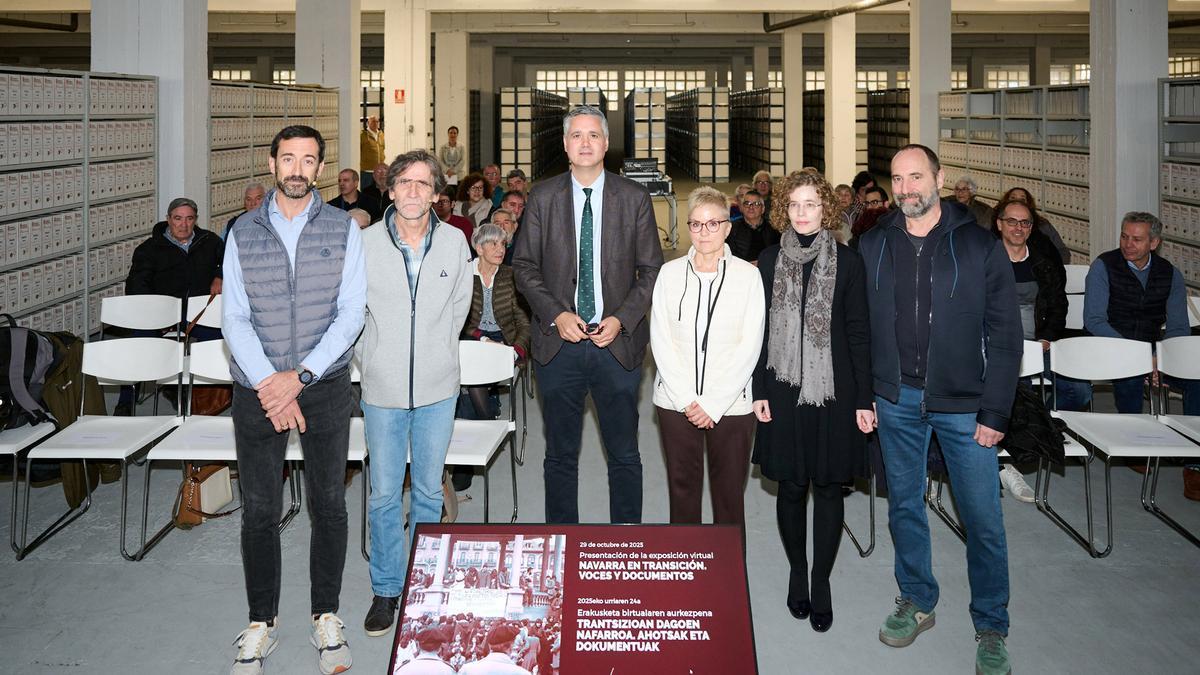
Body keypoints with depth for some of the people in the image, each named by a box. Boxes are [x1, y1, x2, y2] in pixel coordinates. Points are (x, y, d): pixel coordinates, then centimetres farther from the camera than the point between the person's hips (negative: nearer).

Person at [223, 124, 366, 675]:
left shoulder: (343, 229, 1)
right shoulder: (243, 232, 4)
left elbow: (350, 313, -5)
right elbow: (234, 318, -2)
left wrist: (300, 376, -15)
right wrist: (269, 384, -14)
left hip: (325, 386, 0)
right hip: (256, 389, 1)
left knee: (328, 503, 6)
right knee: (259, 509, 5)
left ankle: (326, 617, 21)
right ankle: (261, 622, 20)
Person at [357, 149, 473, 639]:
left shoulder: (454, 241, -2)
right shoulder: (364, 243, -7)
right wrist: (370, 359, 4)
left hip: (437, 387, 1)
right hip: (383, 387, -1)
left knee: (429, 490, 12)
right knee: (384, 493, 5)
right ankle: (386, 589, 20)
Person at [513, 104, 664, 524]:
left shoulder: (634, 198, 2)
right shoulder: (543, 199, 3)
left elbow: (652, 270, 3)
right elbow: (524, 266, 4)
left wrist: (621, 320, -10)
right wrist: (556, 315, -10)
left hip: (617, 343, 0)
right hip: (559, 343, 1)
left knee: (624, 456, 7)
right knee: (560, 456, 10)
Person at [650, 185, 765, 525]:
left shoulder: (747, 275, 0)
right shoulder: (670, 273, 5)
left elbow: (749, 346, -4)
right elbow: (660, 341, 2)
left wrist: (713, 404, -10)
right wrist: (686, 399, -8)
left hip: (730, 404, -1)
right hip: (676, 402, 2)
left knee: (729, 493, 2)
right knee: (682, 487, 6)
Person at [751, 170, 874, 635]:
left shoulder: (847, 262, -1)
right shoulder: (770, 262, 3)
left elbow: (858, 333, 0)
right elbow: (760, 330, 5)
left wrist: (864, 399, -3)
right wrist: (759, 392, 0)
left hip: (833, 390, -1)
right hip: (784, 390, 1)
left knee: (827, 487, 5)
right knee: (791, 486, 7)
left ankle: (821, 581, 19)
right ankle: (797, 571, 26)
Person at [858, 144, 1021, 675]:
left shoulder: (979, 247, -5)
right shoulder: (873, 246, 3)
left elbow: (1005, 335, -5)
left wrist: (996, 412, -9)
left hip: (963, 404, -3)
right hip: (897, 399, 3)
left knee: (983, 518, 1)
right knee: (904, 506, 14)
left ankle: (991, 628, 18)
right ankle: (916, 601, 33)